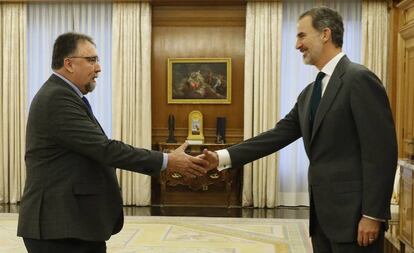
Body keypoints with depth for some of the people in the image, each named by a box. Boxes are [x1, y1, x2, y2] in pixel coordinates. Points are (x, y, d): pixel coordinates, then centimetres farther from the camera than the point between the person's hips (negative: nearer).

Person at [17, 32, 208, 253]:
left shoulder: (62, 96, 14)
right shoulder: (57, 98, -18)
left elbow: (97, 150, 15)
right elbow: (104, 149, -23)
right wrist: (166, 161, -19)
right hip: (59, 227, -10)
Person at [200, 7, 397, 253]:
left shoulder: (360, 79, -12)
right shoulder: (309, 93, 15)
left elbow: (381, 151, -16)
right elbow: (280, 134, 11)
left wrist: (373, 214, -18)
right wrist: (223, 157, 3)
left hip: (353, 214, -8)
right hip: (322, 214, 8)